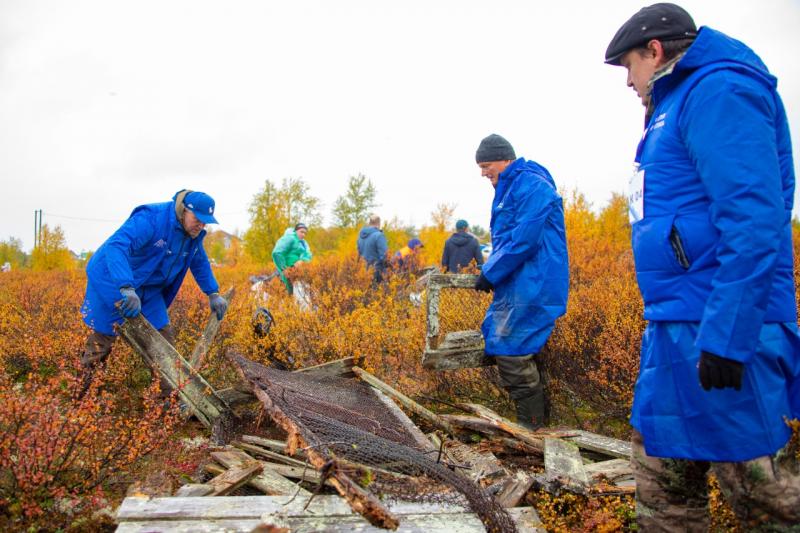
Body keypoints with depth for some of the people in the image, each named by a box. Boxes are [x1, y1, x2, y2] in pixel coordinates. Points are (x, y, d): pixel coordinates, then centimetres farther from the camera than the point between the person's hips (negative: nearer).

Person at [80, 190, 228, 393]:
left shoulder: (193, 234, -3)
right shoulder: (151, 219, -29)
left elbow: (200, 264, 16)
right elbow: (116, 246, -41)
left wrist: (214, 294, 11)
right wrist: (127, 288, -52)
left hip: (149, 289, 7)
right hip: (113, 282, -7)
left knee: (164, 339, 2)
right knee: (102, 339, 0)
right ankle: (78, 396, 16)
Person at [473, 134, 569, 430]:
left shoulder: (531, 185, -14)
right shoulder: (510, 188, 19)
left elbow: (524, 238, -22)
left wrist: (490, 273, -15)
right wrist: (491, 270, 11)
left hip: (531, 286, -11)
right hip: (516, 285, 11)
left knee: (511, 352, -9)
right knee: (499, 345, 13)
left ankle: (530, 424, 3)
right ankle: (530, 419, 22)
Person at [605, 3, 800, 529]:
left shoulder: (719, 91, -11)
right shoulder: (679, 104, 19)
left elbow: (753, 222, -21)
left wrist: (725, 335, -25)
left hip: (718, 328, -10)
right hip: (677, 324, 10)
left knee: (754, 480, -1)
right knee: (660, 459, 15)